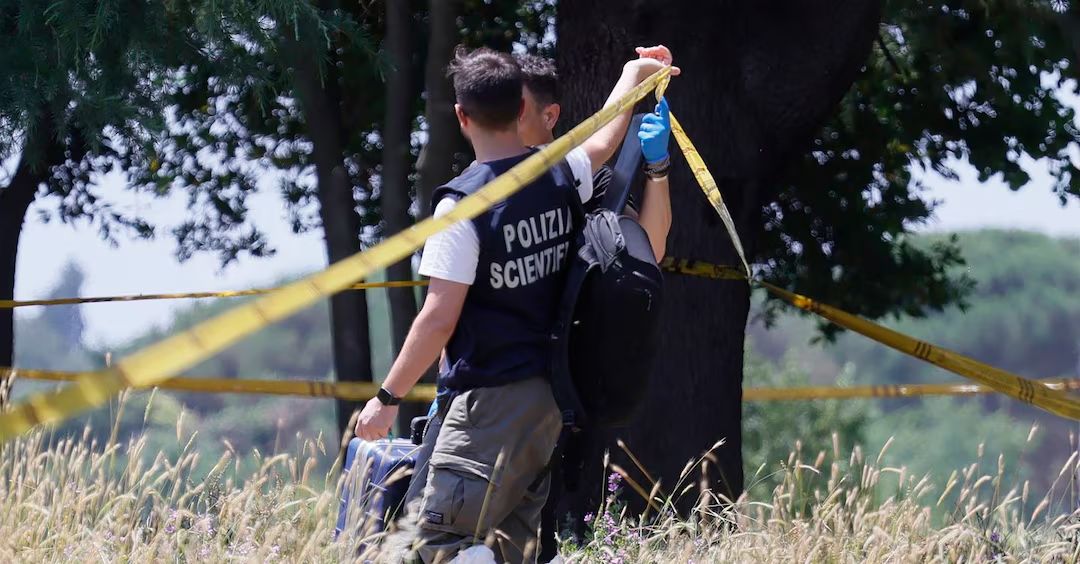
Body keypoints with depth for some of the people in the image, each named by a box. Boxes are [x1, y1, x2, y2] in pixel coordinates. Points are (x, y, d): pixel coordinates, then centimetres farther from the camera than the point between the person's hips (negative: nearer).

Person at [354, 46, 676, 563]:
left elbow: (439, 320, -16)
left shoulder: (462, 205, -16)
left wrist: (387, 398, -7)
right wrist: (635, 73, 46)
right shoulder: (560, 176, 3)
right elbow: (604, 141, 27)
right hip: (552, 395, 8)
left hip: (489, 400, -8)